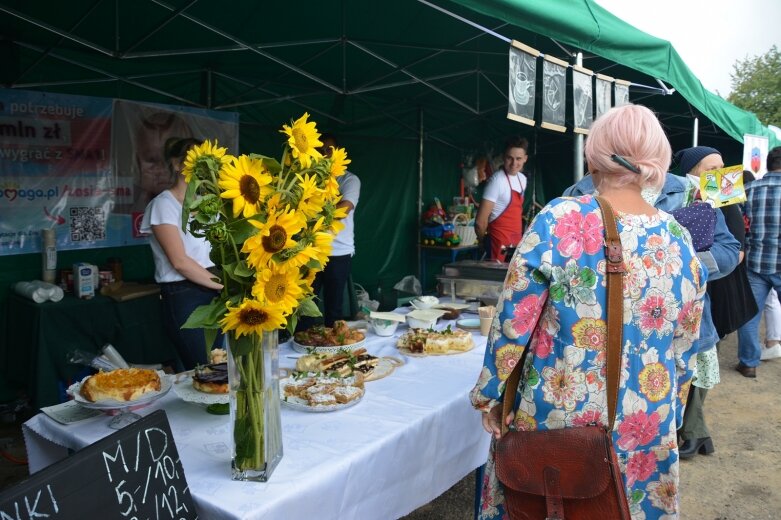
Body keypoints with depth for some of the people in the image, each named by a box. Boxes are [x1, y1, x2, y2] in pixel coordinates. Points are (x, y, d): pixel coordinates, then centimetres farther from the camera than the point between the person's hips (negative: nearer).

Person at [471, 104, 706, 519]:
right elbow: (684, 348, 5)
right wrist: (667, 415, 19)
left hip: (555, 417, -3)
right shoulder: (680, 241, -4)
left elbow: (513, 322, -15)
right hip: (645, 430, 4)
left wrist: (489, 395, -2)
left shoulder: (558, 221, -18)